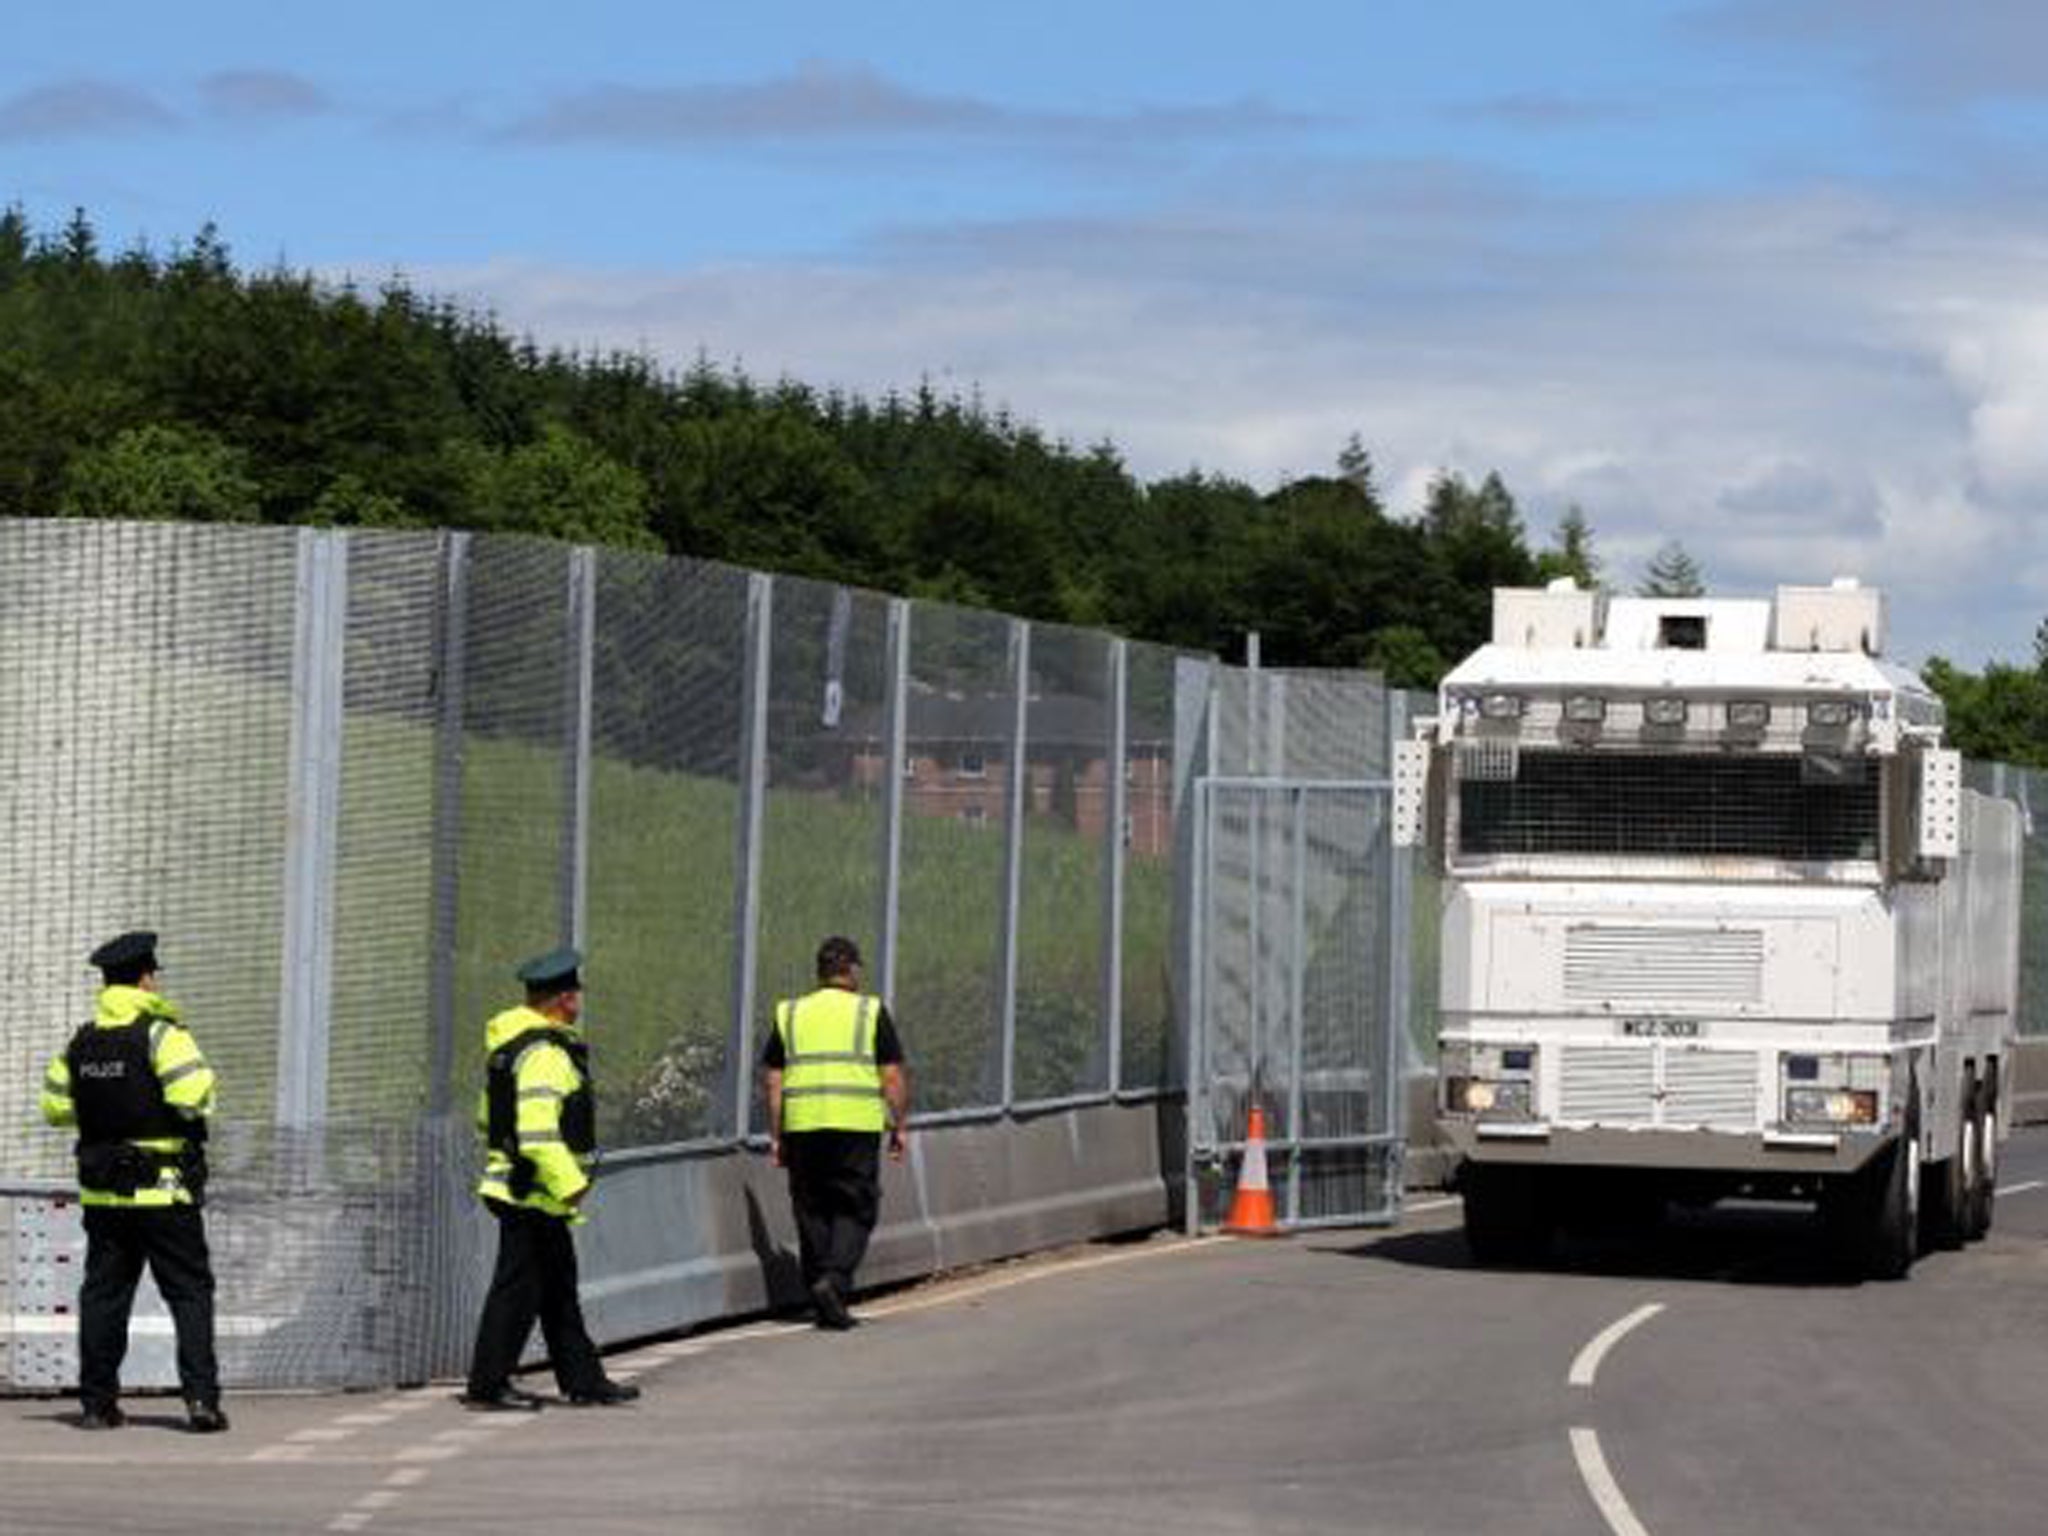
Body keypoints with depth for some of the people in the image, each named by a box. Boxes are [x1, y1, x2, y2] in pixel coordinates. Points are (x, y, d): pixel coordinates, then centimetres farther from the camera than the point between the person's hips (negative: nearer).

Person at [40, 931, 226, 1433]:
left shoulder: (80, 1043, 7)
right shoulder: (161, 1034, -11)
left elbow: (55, 1106, 13)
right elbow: (194, 1098, -22)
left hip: (102, 1194, 5)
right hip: (164, 1191, -5)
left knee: (103, 1293, 9)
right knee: (190, 1292, 0)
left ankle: (97, 1402, 8)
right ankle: (200, 1397, -9)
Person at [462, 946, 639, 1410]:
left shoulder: (510, 1046, 14)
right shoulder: (544, 1055, -19)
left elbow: (488, 1119, 23)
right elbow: (538, 1133, -27)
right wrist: (570, 1185, -23)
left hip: (517, 1185, 11)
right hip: (535, 1195, -11)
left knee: (560, 1289, 15)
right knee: (518, 1288, -4)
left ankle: (584, 1380, 21)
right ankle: (488, 1384, 1)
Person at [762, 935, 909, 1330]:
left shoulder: (790, 1014, 12)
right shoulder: (871, 1012, 4)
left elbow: (772, 1080, 9)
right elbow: (893, 1077, 1)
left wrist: (775, 1135, 12)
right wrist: (898, 1126, 9)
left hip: (802, 1126, 3)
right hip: (857, 1126, -3)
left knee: (812, 1212, 10)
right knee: (855, 1209, 5)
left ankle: (825, 1307, 11)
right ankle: (835, 1278, -17)